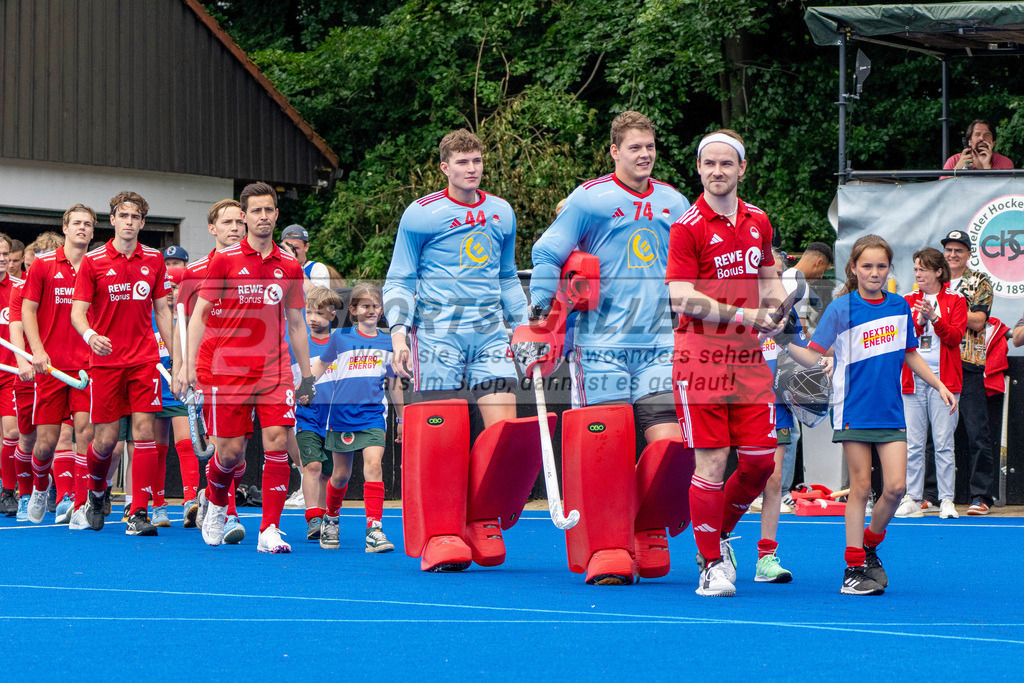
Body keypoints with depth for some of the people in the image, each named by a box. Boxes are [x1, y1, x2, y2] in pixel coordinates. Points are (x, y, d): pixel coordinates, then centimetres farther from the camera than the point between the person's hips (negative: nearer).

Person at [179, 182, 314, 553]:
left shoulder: (290, 266, 8)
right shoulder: (224, 260, -1)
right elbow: (199, 314, 0)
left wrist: (306, 374, 15)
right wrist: (188, 364, -8)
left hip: (275, 369, 2)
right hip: (228, 368, -2)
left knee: (277, 443, -10)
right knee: (231, 450, -1)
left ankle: (270, 530, -6)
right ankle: (216, 504, 31)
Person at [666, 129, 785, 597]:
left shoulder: (759, 222, 11)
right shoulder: (688, 227, -7)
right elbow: (682, 299, -13)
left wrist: (777, 311, 3)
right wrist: (743, 315, -18)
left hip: (749, 356, 6)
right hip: (701, 356, -5)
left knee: (761, 460, 3)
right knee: (711, 463, -6)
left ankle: (720, 533, 26)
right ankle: (711, 564, 6)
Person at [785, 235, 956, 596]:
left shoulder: (900, 306, 6)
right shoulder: (841, 309, -5)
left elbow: (910, 355, 19)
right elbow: (812, 356, -7)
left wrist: (939, 385, 13)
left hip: (890, 411, 3)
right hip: (854, 411, -3)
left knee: (895, 486, -5)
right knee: (860, 486, -3)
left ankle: (870, 545, 18)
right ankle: (854, 566, 4)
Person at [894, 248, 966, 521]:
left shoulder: (955, 301, 5)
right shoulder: (908, 301, 13)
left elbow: (955, 337, -6)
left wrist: (934, 318, -18)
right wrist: (919, 322, -12)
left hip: (943, 379, -3)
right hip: (912, 379, 3)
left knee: (943, 443, -4)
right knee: (913, 444, 1)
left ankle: (947, 500, 0)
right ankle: (913, 499, 5)